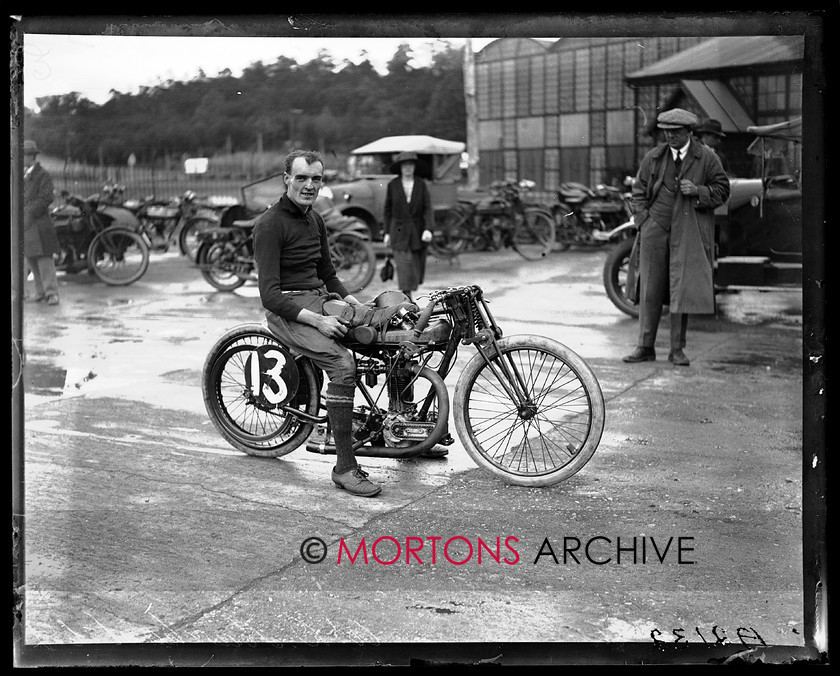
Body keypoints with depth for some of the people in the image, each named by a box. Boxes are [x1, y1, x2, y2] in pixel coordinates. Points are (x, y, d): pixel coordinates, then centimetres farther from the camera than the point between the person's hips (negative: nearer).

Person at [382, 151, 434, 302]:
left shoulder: (421, 184, 1)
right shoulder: (393, 185, 0)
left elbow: (428, 208, -2)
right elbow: (388, 210, 5)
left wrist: (428, 229, -14)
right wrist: (386, 233, 2)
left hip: (418, 232, 2)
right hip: (399, 232, -2)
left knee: (417, 267, 10)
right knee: (404, 266, -12)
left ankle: (407, 293, 34)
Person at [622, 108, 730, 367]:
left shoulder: (707, 158, 2)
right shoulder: (653, 157, 7)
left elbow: (722, 190, 6)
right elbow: (639, 190, 13)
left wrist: (698, 191, -12)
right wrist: (643, 220, 1)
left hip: (689, 233, -2)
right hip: (655, 229, 2)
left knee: (683, 289, -1)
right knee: (649, 290, 3)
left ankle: (677, 350, 8)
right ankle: (645, 347, 11)